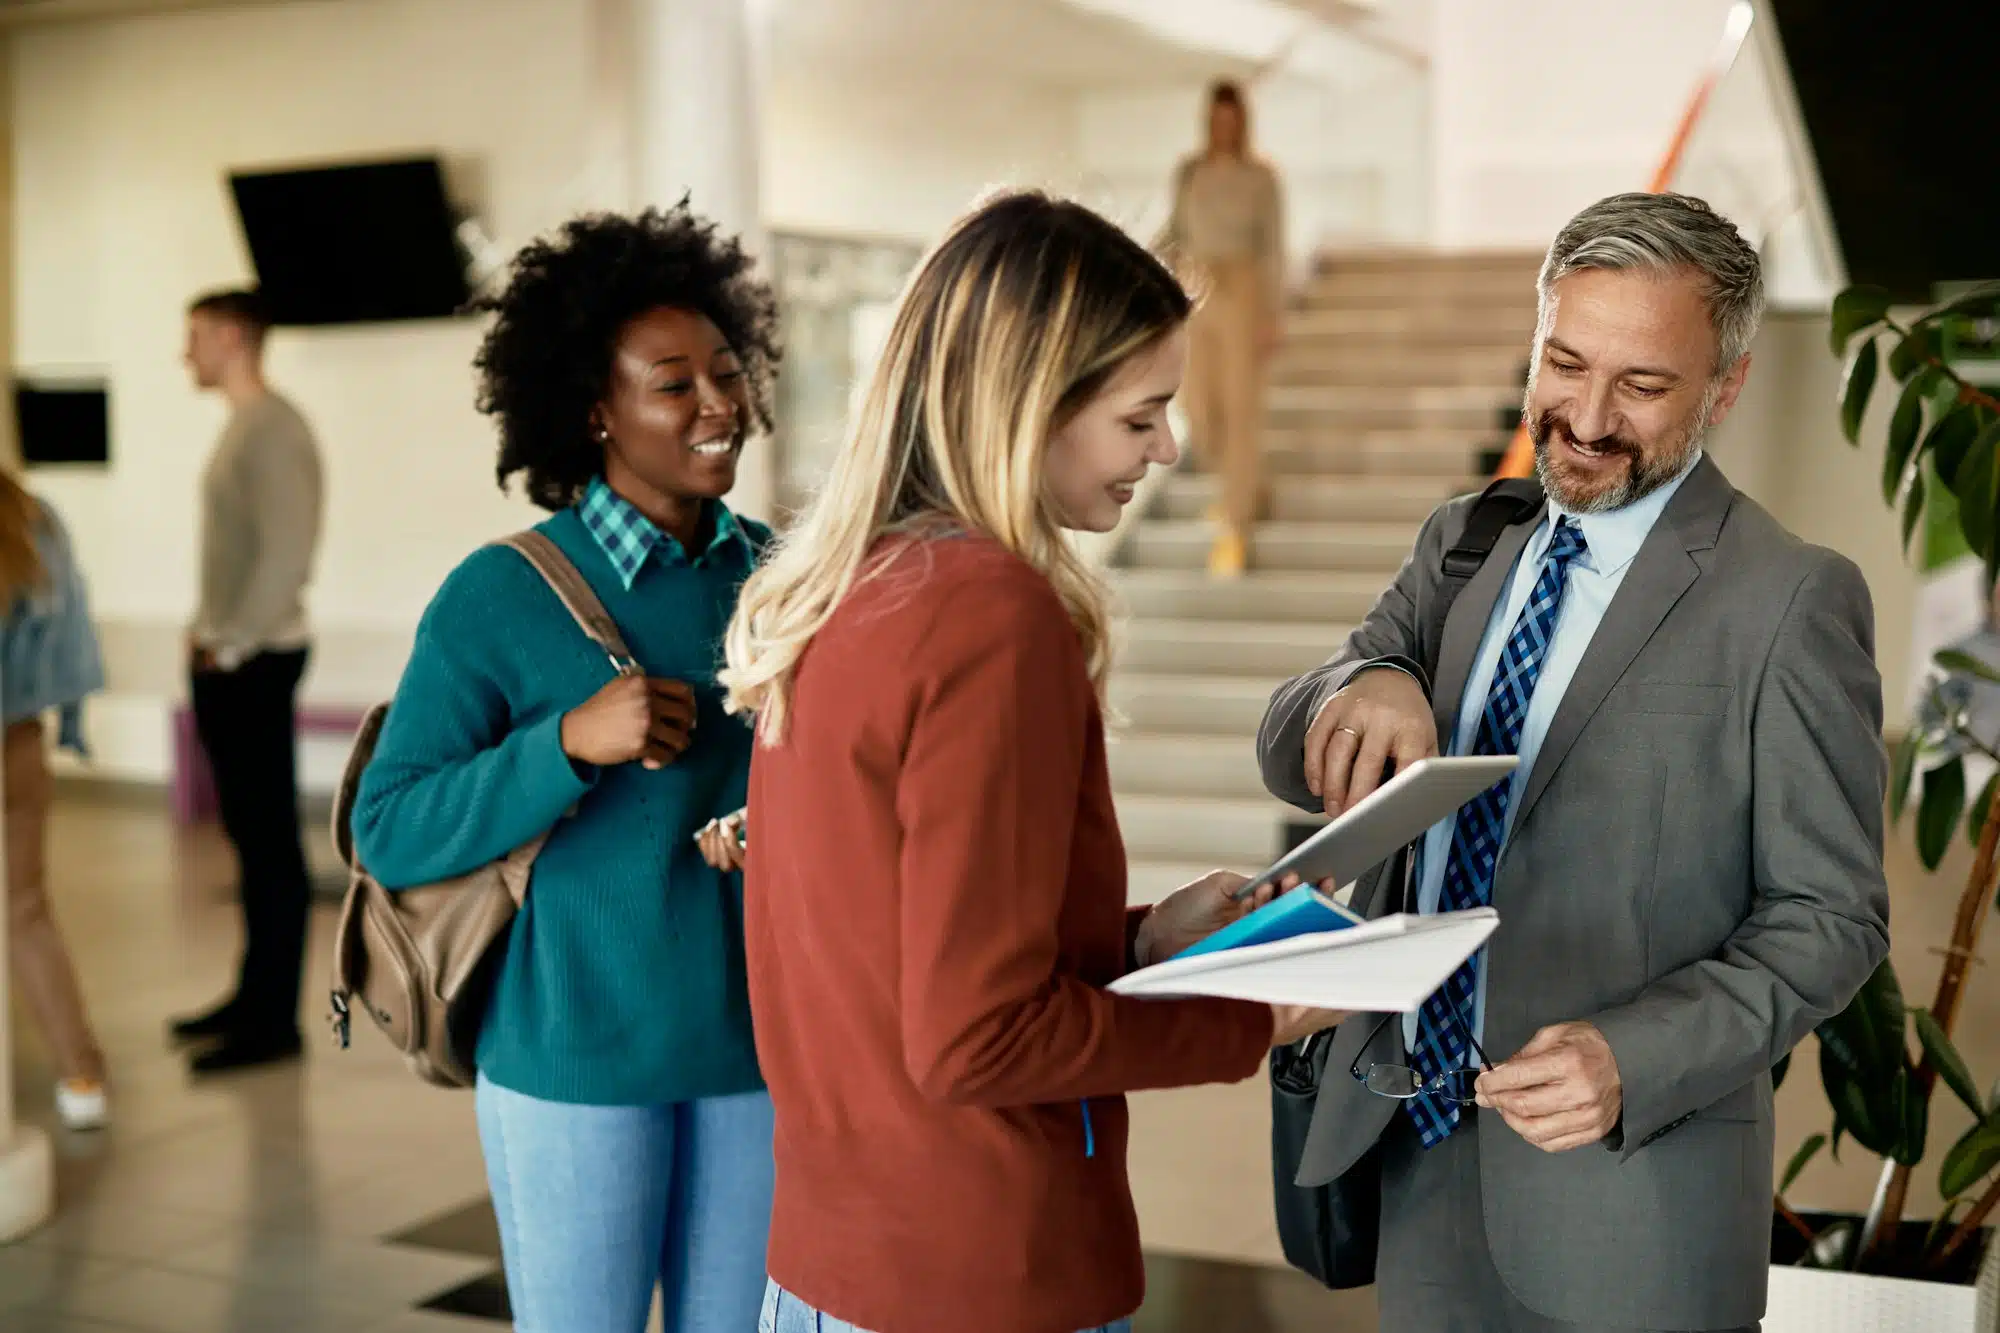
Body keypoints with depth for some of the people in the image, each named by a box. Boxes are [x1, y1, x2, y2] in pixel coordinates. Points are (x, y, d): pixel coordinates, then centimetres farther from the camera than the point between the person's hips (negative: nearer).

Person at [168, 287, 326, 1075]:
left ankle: (275, 1022, 1)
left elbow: (287, 555, -21)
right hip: (227, 657, 9)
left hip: (256, 660, -9)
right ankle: (255, 997, 23)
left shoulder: (274, 430, -15)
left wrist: (233, 647, -16)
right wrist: (207, 630, 11)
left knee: (270, 838, -4)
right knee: (247, 830, 14)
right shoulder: (241, 425, 14)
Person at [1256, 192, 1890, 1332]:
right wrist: (1363, 691, -23)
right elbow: (1291, 758, 0)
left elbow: (1829, 917, -9)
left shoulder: (1790, 599, -11)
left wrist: (1633, 1060, -24)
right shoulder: (1466, 543, 6)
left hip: (1625, 1190, -4)